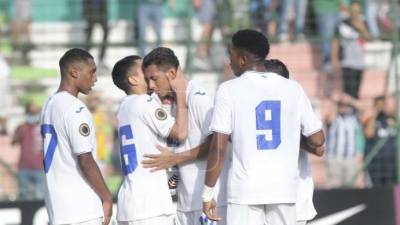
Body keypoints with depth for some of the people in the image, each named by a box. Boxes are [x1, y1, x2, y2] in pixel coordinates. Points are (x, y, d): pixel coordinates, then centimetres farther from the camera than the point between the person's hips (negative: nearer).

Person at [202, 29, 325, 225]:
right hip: (284, 188, 3)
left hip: (246, 190, -3)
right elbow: (317, 140, 7)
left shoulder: (229, 90, -4)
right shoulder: (293, 89, 6)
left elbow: (219, 147, -6)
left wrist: (208, 193, 1)